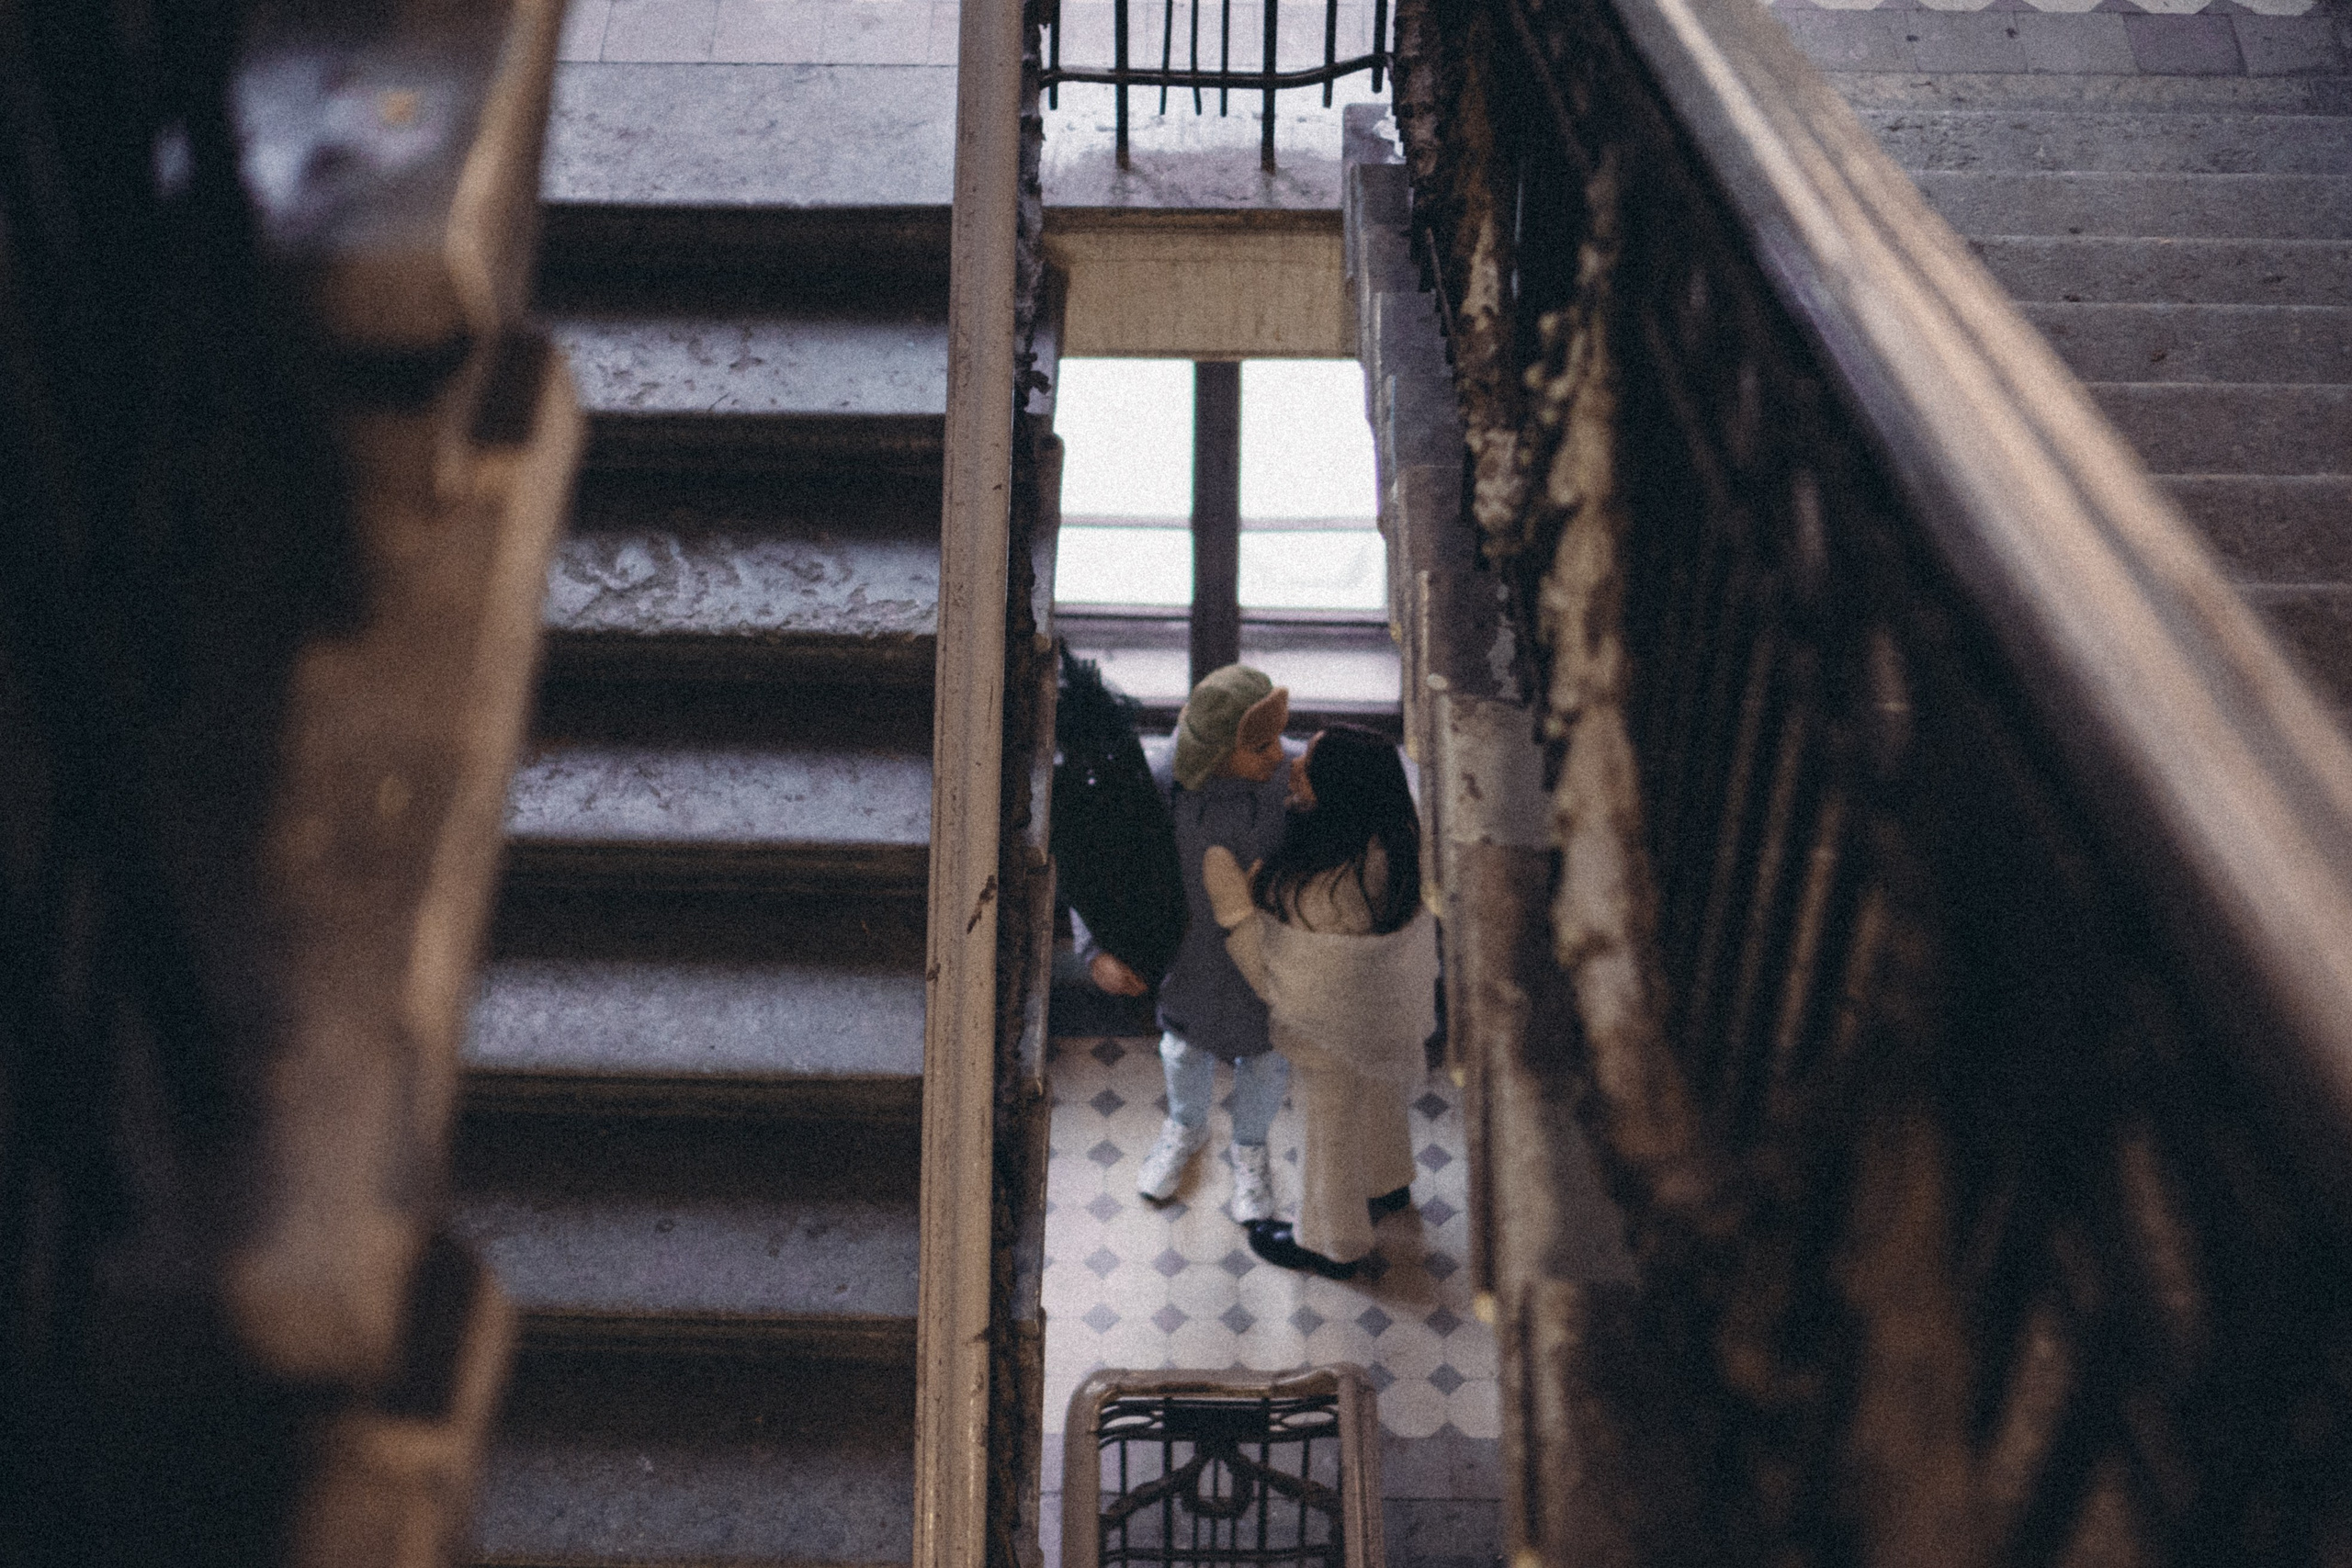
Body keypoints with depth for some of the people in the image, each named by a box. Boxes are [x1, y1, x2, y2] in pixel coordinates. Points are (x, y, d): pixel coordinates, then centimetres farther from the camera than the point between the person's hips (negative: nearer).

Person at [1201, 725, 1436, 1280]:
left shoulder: (1326, 895, -44)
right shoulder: (1394, 839, -21)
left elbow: (1286, 985, -31)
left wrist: (1233, 906, -29)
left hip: (1335, 1038, -7)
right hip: (1389, 1015, 7)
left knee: (1330, 1135, 22)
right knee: (1378, 1102, 35)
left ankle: (1331, 1243, 50)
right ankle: (1388, 1184, 65)